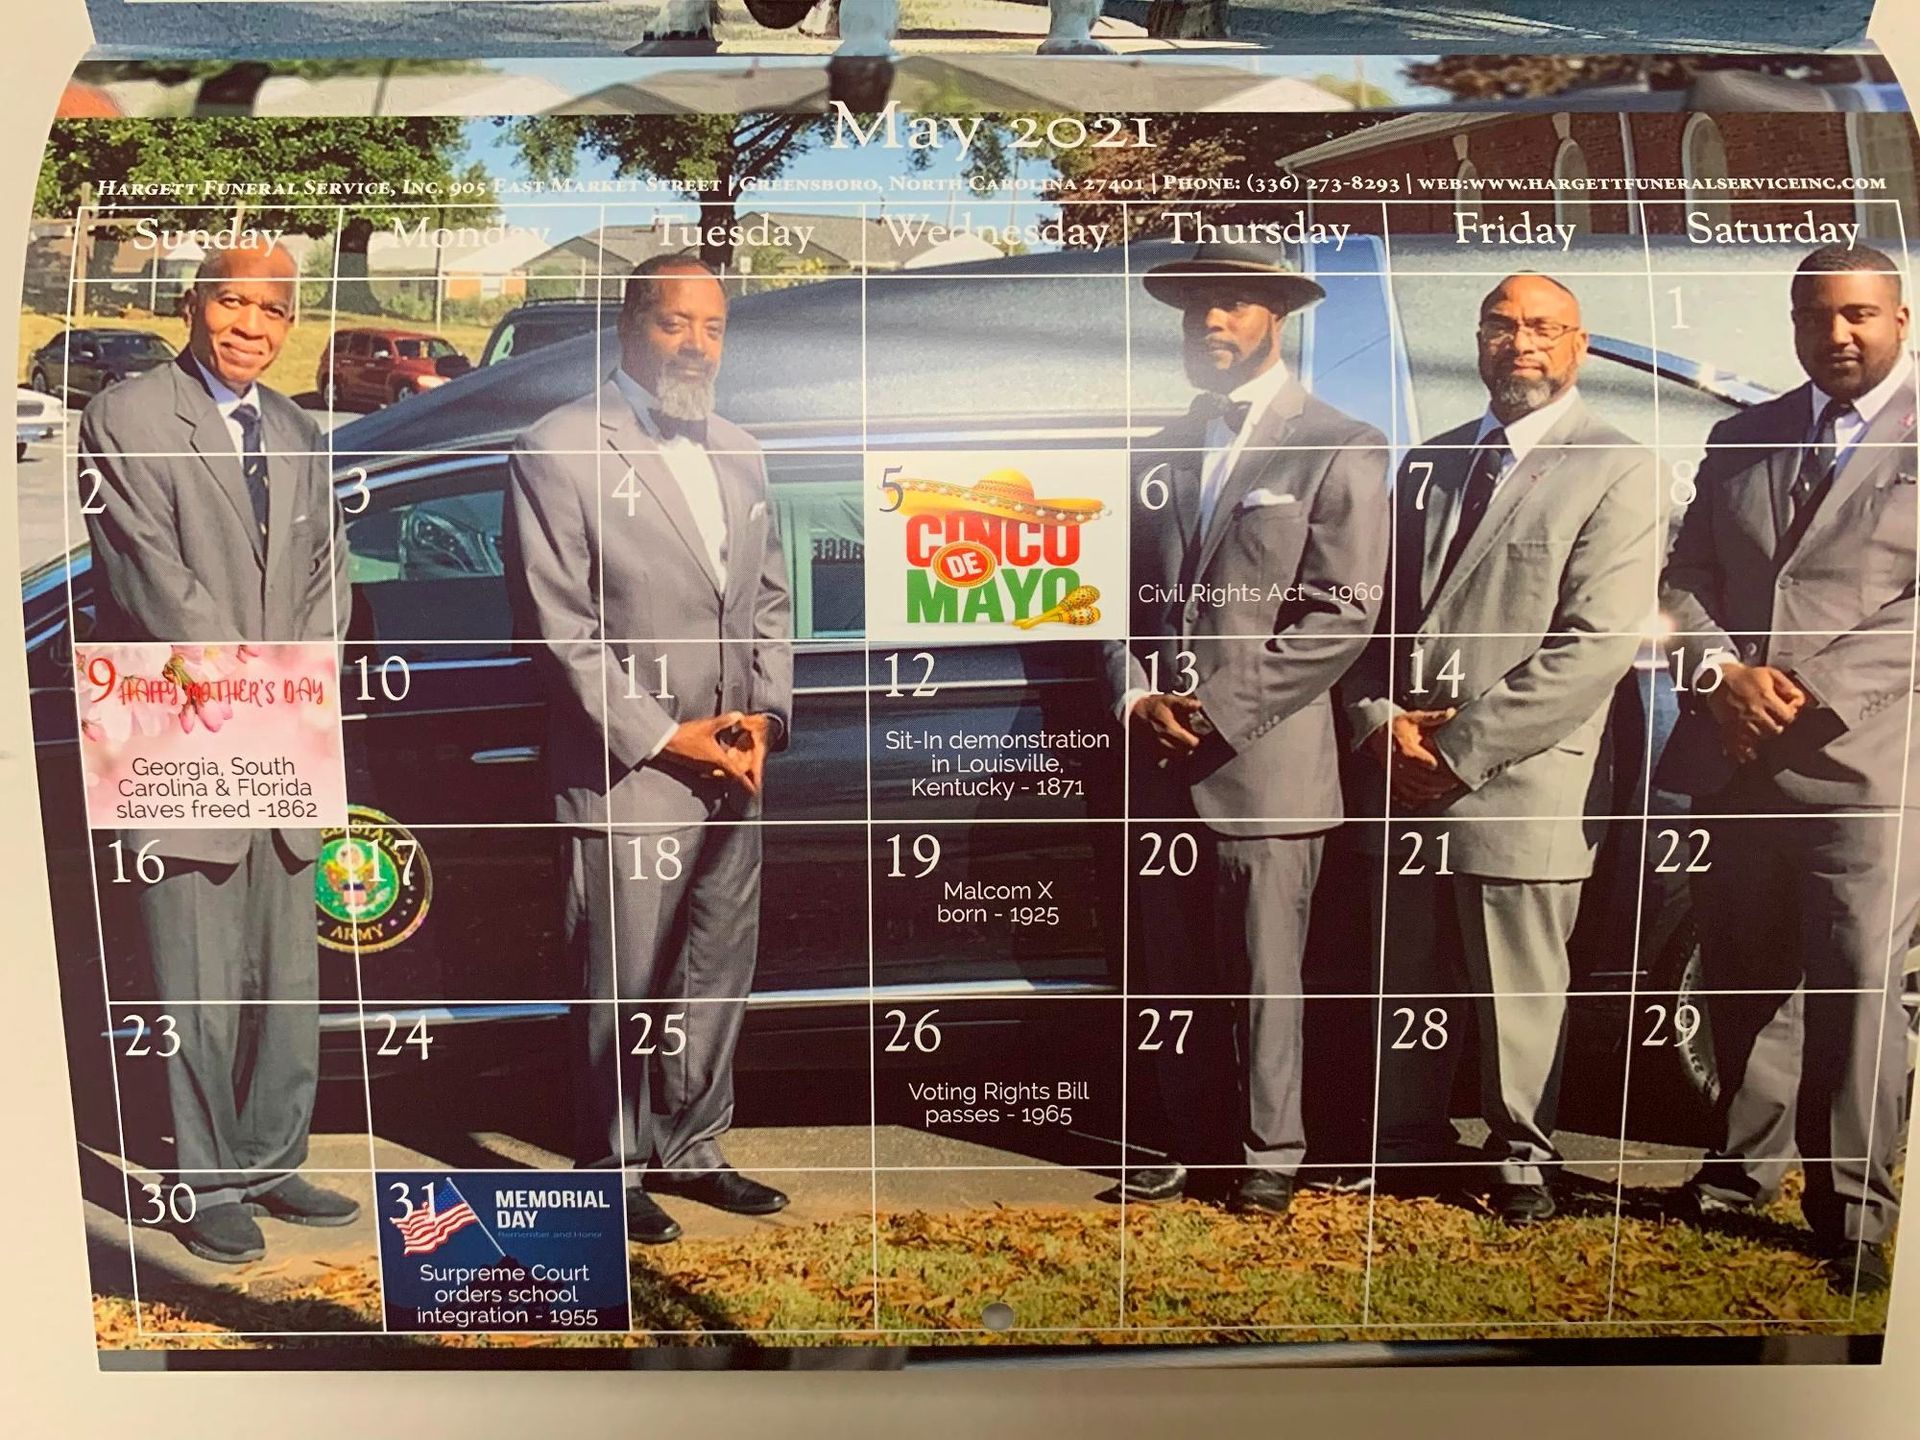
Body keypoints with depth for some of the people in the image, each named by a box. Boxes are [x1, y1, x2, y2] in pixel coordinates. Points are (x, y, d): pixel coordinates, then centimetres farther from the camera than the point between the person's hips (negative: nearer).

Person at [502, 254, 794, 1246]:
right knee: (625, 988, 5)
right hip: (625, 776, -6)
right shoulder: (560, 452, -6)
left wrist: (766, 714, 1)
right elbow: (557, 625, -11)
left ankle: (689, 1146, 32)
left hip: (734, 771, 6)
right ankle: (615, 1167, 25)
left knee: (718, 975, 14)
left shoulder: (737, 454, 14)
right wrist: (663, 738, -13)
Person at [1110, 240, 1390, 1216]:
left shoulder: (1339, 449, -1)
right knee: (1173, 978, 12)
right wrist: (1135, 699, -3)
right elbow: (1126, 593, 15)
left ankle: (1268, 1153, 22)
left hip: (1264, 766, -5)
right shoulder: (1160, 453, 17)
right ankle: (1189, 1143, 28)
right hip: (1159, 767, 5)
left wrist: (1221, 712, -14)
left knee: (1264, 979, 4)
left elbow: (1342, 614, -9)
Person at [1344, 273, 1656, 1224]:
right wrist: (1379, 719, -4)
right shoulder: (1428, 463, 15)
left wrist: (1463, 747, -16)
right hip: (1408, 777, 5)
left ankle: (1522, 1154, 31)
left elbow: (1599, 644, -14)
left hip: (1523, 781, -5)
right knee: (1408, 977, 14)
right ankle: (1409, 1142, 33)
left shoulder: (1616, 471, -4)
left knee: (1518, 985, 8)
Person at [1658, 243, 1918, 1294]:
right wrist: (1722, 673, -7)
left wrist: (1809, 690, -15)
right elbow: (1684, 580, 11)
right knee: (1744, 979, 12)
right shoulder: (1740, 438, 16)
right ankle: (1745, 1165, 28)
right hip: (1733, 758, 4)